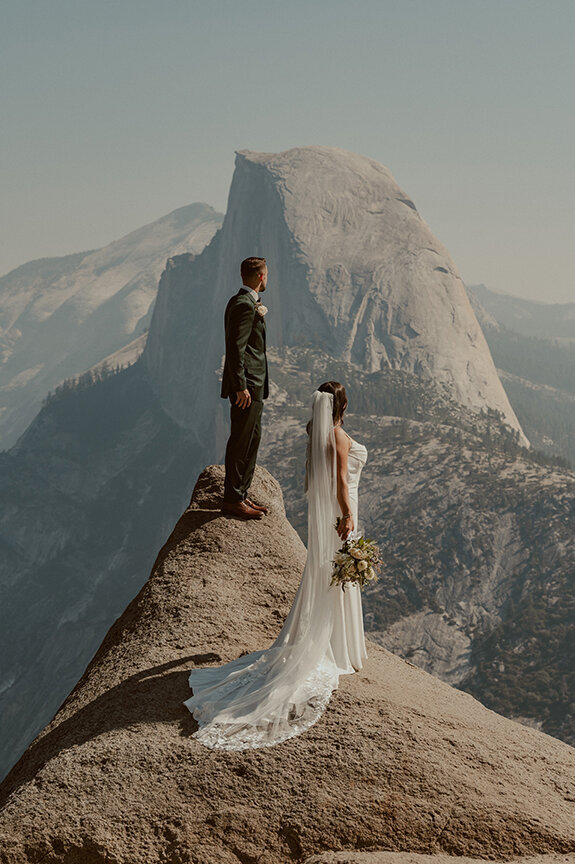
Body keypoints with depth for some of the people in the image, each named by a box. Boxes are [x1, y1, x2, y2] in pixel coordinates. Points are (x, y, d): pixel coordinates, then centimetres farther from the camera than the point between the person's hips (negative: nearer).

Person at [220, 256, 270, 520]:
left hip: (253, 386, 11)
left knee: (251, 439, 16)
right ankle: (232, 500, 3)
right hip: (246, 386, -11)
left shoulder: (247, 302, 16)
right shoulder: (244, 305, -17)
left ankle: (241, 495, 24)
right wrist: (240, 387, -23)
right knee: (241, 442, -5)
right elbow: (235, 348, -22)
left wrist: (258, 317, 8)